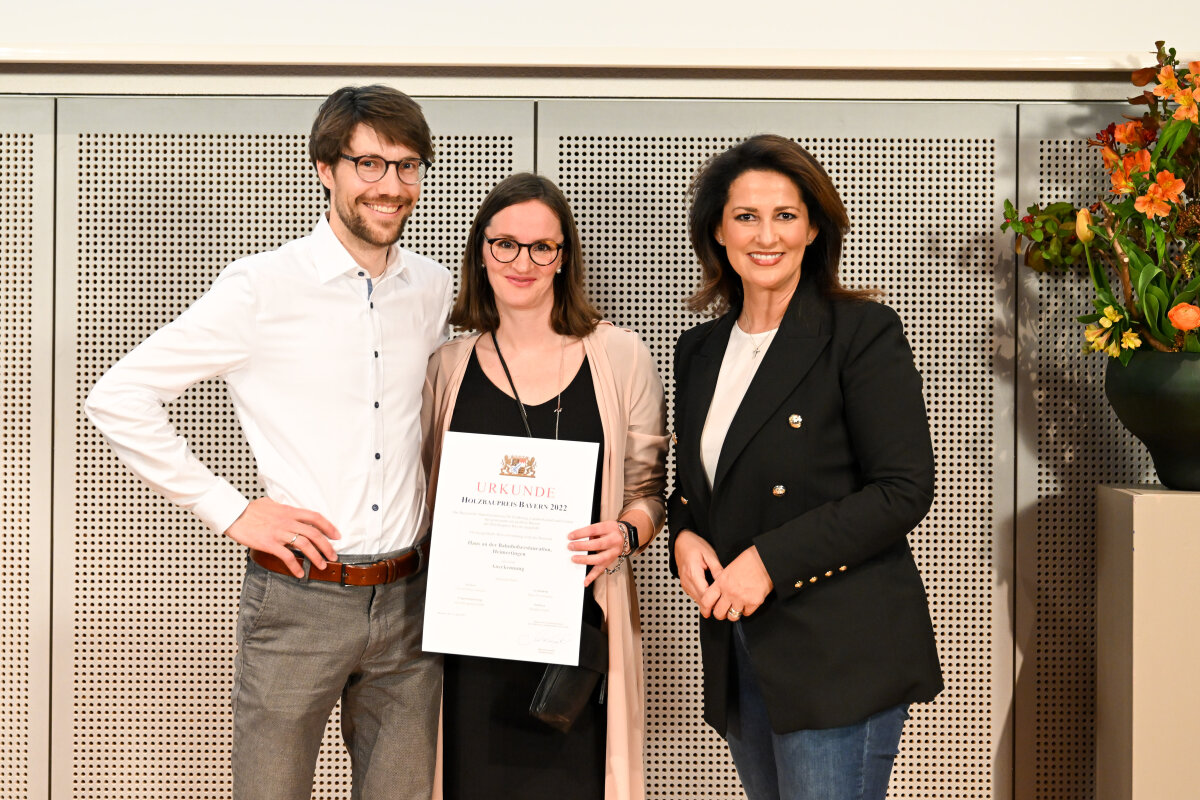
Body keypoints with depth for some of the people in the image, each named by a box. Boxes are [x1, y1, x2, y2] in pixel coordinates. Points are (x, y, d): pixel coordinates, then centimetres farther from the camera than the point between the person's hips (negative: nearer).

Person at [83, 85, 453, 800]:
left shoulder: (434, 290, 7)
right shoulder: (262, 288, -9)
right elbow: (118, 398, -9)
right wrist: (230, 509, -10)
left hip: (407, 599, 5)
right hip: (298, 598, -4)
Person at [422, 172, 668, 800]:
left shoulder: (621, 357, 4)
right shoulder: (446, 368, 8)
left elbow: (650, 489, 9)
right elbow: (423, 498, 15)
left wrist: (625, 534, -12)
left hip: (582, 628, -1)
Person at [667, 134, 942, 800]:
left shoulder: (862, 332, -6)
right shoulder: (700, 350, 13)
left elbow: (905, 489, -12)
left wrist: (772, 560, -16)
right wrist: (684, 537, -2)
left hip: (841, 654, -6)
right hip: (739, 657, 6)